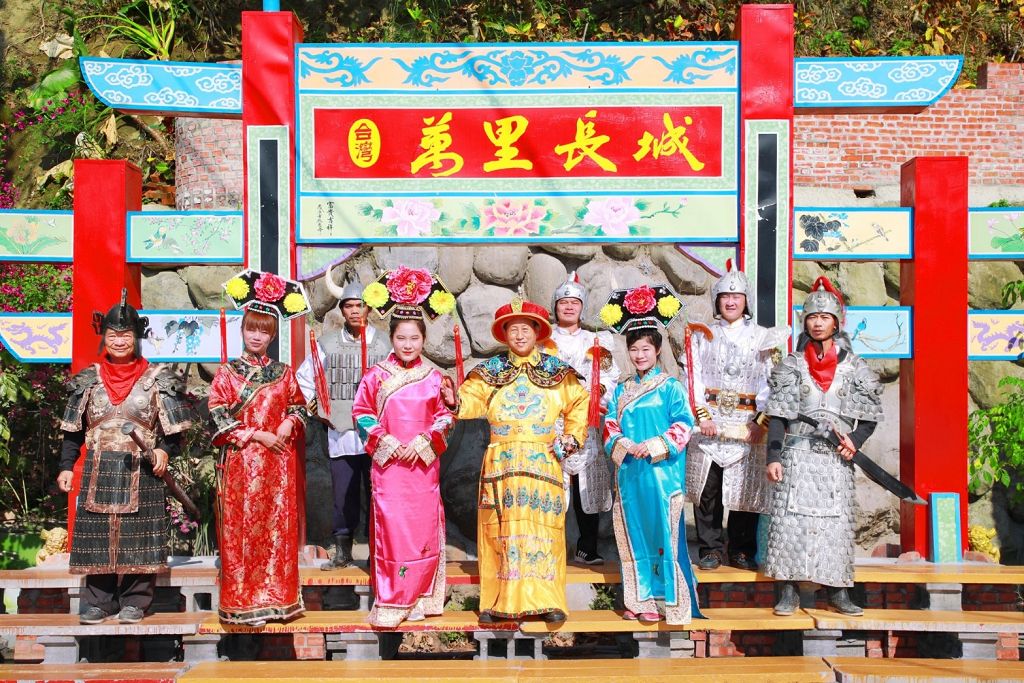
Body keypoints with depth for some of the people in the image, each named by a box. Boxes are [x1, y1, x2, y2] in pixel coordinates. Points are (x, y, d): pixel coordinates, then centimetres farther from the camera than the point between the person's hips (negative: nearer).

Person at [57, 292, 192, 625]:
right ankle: (98, 600, 13)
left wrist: (165, 451, -16)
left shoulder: (157, 379, 1)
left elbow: (174, 429, 1)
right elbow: (73, 430, 12)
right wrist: (66, 467, 6)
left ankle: (135, 601, 9)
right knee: (98, 536, 3)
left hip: (141, 473, -2)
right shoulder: (88, 380, 9)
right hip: (99, 472, 2)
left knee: (139, 537, -1)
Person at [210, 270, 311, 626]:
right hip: (241, 463, -2)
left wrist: (289, 423, -5)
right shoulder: (228, 373, 0)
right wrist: (256, 435, -12)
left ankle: (276, 598, 14)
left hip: (278, 463, 3)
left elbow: (299, 407, 17)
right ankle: (243, 603, 7)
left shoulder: (284, 373, 9)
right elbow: (217, 419, -5)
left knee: (279, 528, 4)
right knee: (242, 529, -1)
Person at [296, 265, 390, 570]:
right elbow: (304, 376, 18)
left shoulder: (384, 344, 1)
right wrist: (318, 409, 10)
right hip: (340, 432, 2)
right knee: (344, 495, 6)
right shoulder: (327, 343, 7)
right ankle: (342, 553, 17)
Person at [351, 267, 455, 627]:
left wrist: (423, 441, -9)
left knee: (424, 529, 3)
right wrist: (384, 440, -9)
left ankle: (418, 599, 15)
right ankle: (390, 604, 1)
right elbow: (362, 412, 2)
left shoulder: (434, 377, 5)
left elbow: (445, 416, 5)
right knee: (390, 528, -5)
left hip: (424, 462, 2)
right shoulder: (377, 375, 2)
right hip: (388, 462, -1)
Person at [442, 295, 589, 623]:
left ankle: (547, 601, 2)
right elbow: (472, 401, 1)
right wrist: (455, 399, -20)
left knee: (543, 529, -3)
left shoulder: (557, 371, 9)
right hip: (501, 462, 0)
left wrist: (571, 438, 7)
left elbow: (579, 403, 17)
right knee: (501, 530, -1)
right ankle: (495, 602, 5)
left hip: (543, 461, 0)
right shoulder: (490, 371, 9)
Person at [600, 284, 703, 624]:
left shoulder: (670, 386, 0)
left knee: (663, 531, -5)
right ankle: (639, 600, 15)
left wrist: (655, 446, -16)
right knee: (633, 533, 6)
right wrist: (625, 446, -9)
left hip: (662, 471, -4)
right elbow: (610, 424, 10)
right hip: (629, 471, 5)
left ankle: (666, 601, 2)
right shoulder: (622, 389, 13)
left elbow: (684, 424, -6)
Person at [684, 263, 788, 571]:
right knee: (708, 489, -1)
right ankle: (710, 550, 7)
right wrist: (702, 416, -9)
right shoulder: (703, 336, 11)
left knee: (745, 489, 1)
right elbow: (694, 377, 3)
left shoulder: (762, 336, 10)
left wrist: (761, 421, -9)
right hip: (709, 423, 0)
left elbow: (770, 381, 2)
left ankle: (742, 551, 12)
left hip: (748, 425, 0)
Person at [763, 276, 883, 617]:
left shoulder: (854, 366, 9)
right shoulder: (792, 364, 8)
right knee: (791, 517, -7)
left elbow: (869, 416, 10)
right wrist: (773, 457, -4)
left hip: (836, 459, 1)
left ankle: (838, 592, 7)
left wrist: (855, 441, -9)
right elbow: (778, 415, 4)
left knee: (836, 521, -1)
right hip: (798, 454, -1)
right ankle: (789, 592, -3)